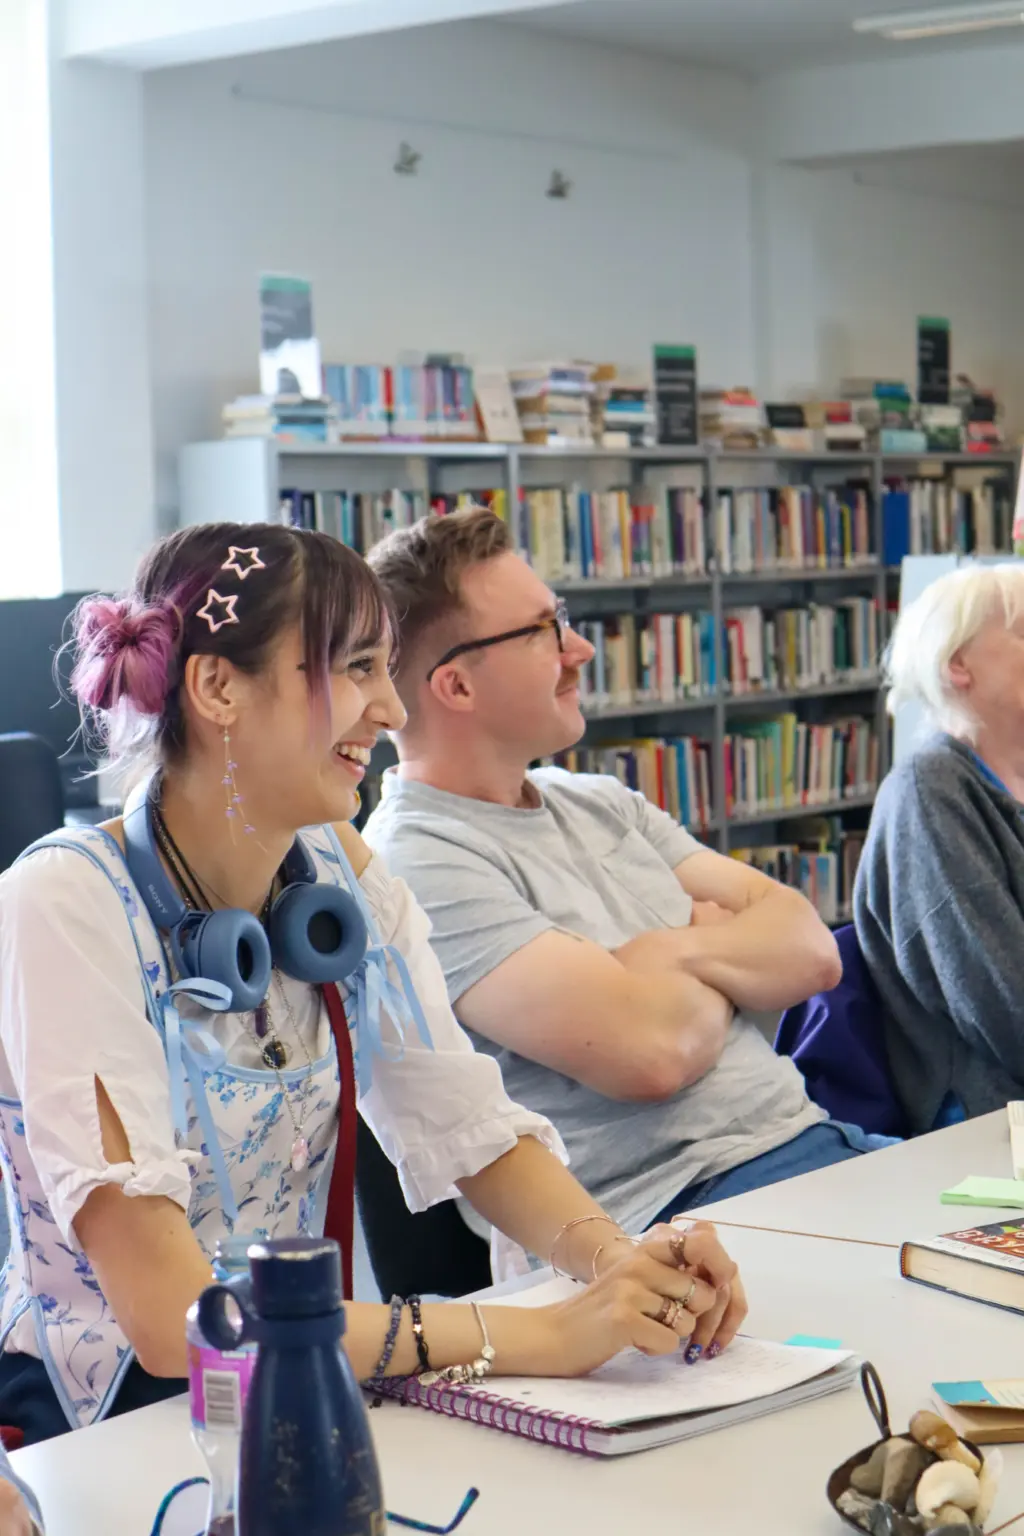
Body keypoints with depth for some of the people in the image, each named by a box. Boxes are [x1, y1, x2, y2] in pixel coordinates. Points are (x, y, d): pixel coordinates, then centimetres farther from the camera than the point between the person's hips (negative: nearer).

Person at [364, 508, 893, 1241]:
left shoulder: (598, 802, 16)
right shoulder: (419, 862, -12)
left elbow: (812, 951, 10)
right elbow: (650, 1050, -21)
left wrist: (684, 951, -10)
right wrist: (734, 968, 1)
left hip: (807, 1135, 9)